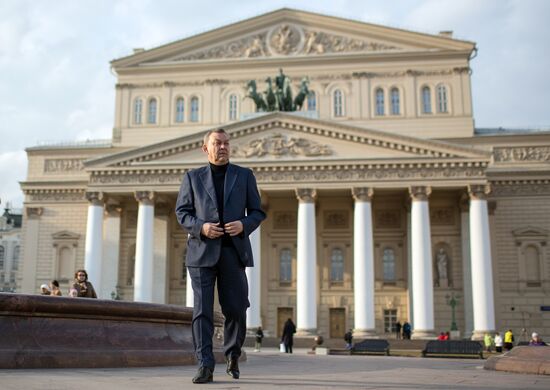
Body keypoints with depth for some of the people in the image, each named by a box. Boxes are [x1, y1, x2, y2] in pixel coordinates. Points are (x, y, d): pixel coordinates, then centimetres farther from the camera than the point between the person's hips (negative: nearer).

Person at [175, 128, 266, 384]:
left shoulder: (244, 175, 12)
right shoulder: (192, 177, 11)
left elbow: (257, 212, 11)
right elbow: (181, 212, 7)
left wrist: (244, 225, -10)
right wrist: (201, 227, -12)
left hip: (233, 250, 1)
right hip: (202, 250, 0)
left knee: (236, 309, 3)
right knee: (202, 310, -6)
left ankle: (232, 355, 28)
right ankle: (205, 366, -2)